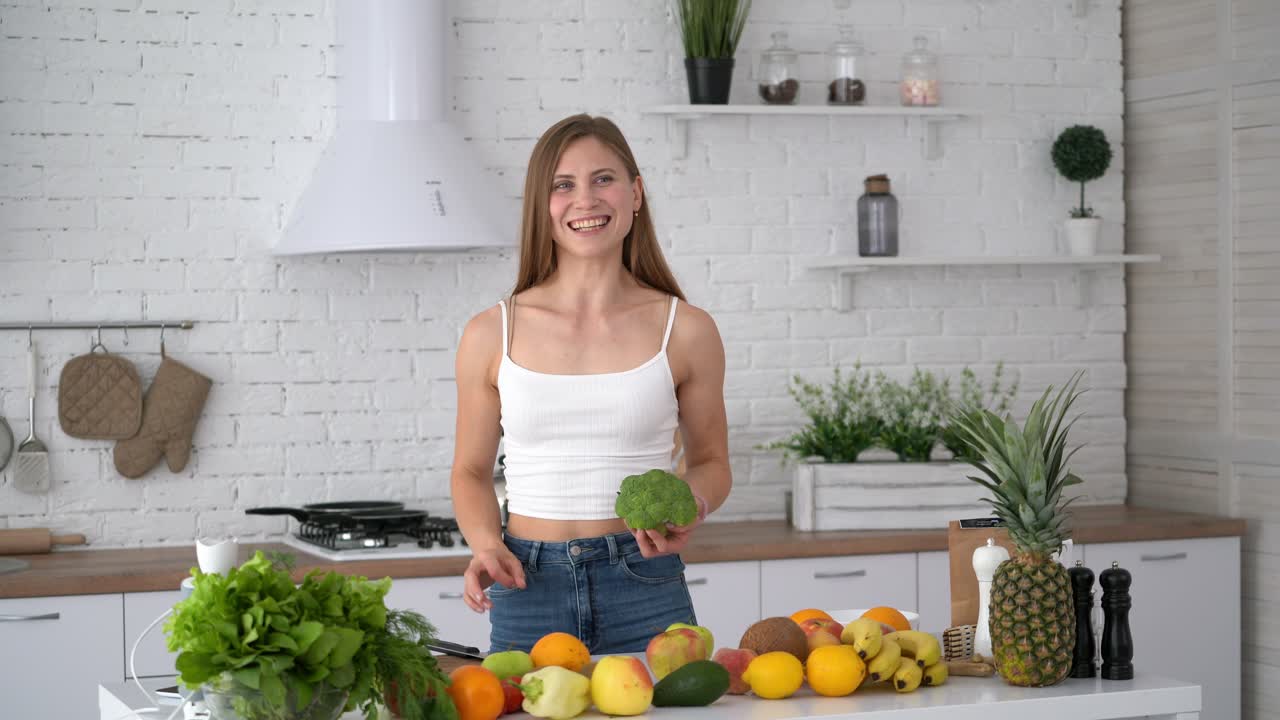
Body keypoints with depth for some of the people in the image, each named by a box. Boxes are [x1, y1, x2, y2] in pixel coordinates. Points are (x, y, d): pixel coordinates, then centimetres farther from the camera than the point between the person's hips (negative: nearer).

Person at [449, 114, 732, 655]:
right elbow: (471, 471, 11)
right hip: (527, 594, 0)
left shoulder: (685, 331, 0)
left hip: (646, 593, 0)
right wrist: (485, 544, -8)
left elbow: (710, 462, 12)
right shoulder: (492, 335, 2)